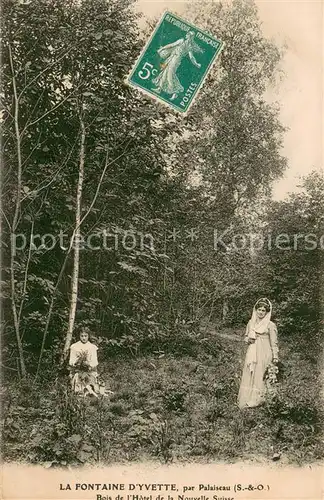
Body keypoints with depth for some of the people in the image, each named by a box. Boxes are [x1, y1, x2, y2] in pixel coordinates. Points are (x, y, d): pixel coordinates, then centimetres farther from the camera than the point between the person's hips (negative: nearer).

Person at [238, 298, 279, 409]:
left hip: (264, 355, -5)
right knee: (249, 375, 4)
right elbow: (246, 336, 20)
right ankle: (246, 401, 10)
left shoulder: (270, 325, -5)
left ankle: (257, 400, 4)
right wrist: (248, 339, -2)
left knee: (260, 376, -4)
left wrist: (275, 357, -6)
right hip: (251, 354, 5)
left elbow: (274, 343, -3)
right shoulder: (251, 322, 10)